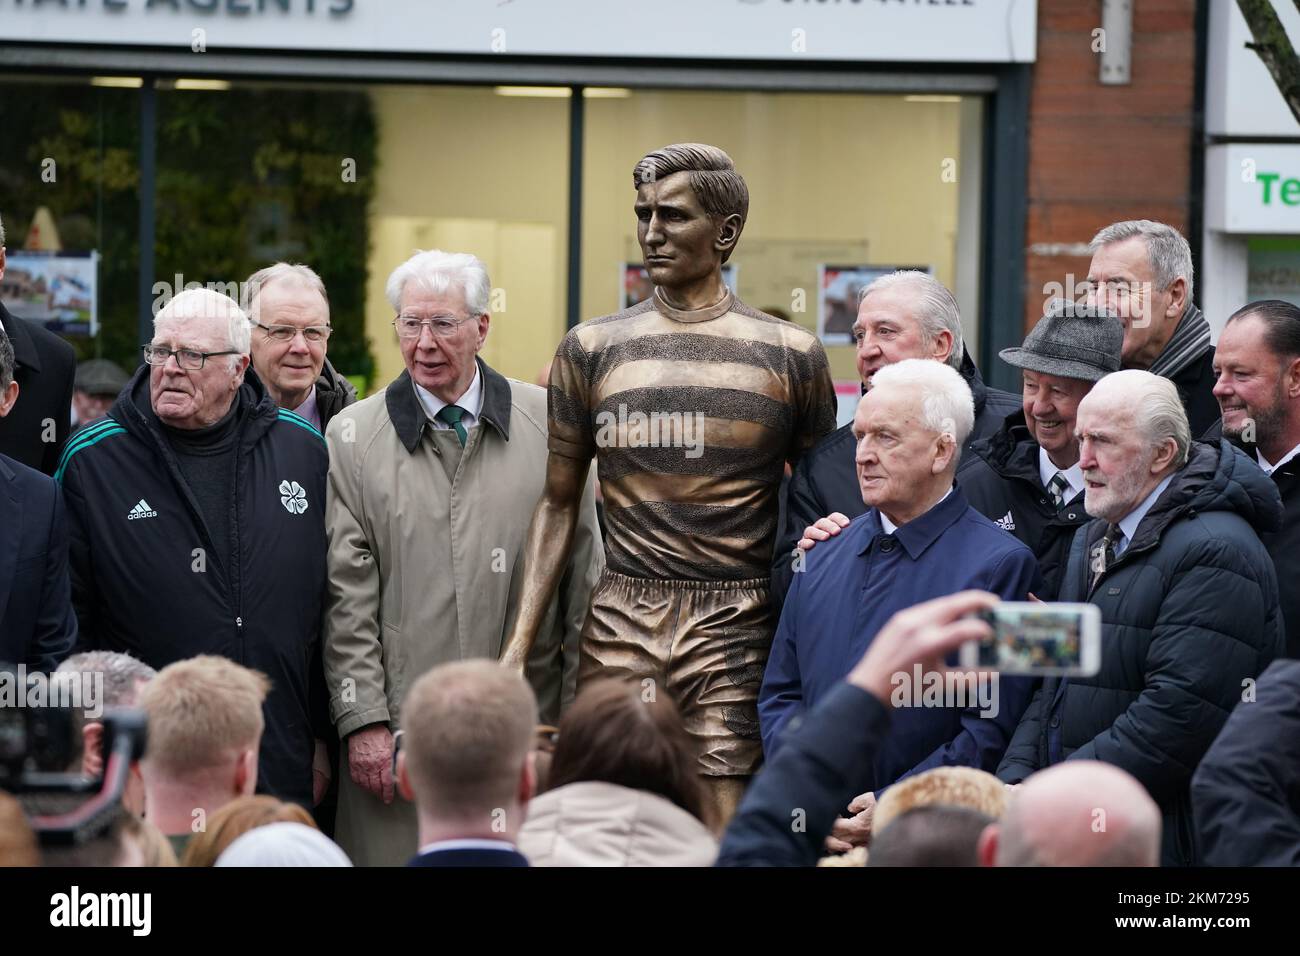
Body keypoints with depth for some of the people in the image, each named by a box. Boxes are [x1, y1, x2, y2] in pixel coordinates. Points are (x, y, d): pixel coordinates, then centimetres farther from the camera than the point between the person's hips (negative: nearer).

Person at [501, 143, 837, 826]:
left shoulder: (790, 355, 5)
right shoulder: (591, 349, 9)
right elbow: (559, 504, 13)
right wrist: (520, 643, 5)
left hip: (734, 636, -2)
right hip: (620, 629, 2)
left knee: (725, 832, -7)